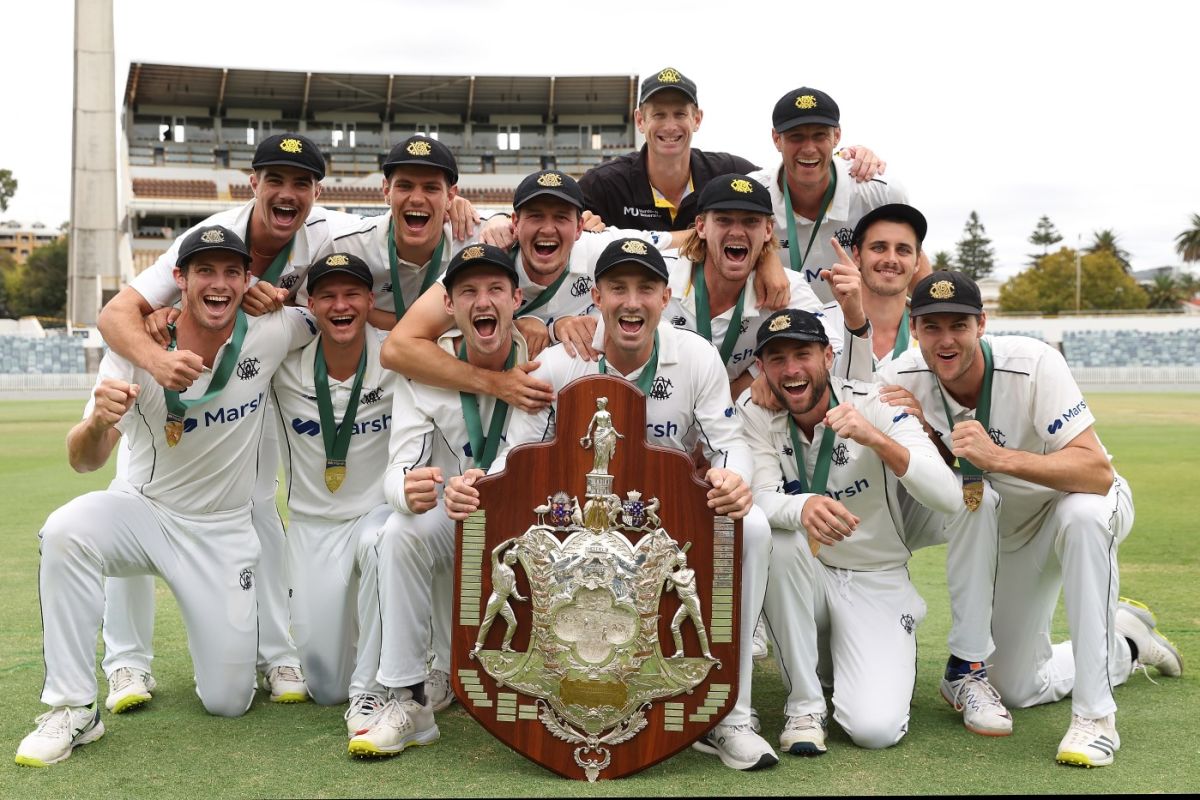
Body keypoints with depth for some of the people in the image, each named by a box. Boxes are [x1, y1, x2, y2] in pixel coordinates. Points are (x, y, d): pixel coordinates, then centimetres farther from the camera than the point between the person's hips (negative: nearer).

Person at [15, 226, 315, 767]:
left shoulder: (269, 335, -12)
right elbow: (84, 462, -23)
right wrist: (97, 423, -44)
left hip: (224, 532, 1)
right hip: (143, 512, 0)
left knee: (228, 701, -3)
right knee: (66, 532, -35)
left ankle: (225, 630, 34)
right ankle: (72, 709, -22)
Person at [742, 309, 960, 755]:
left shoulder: (875, 405, -13)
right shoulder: (754, 413, -8)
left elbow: (948, 498, -25)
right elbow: (762, 497, -22)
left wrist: (875, 438, -39)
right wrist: (803, 507, -46)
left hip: (876, 580, -1)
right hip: (802, 579, 2)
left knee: (875, 728, -21)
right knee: (782, 538, -33)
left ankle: (892, 657, 18)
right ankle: (804, 704, -16)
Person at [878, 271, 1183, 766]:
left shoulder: (1032, 363, -33)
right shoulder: (904, 380, -20)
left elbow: (1097, 471, -39)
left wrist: (999, 457, -51)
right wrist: (924, 434, -33)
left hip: (1084, 503, -5)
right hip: (1010, 528, 5)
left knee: (1081, 514, -43)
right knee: (1018, 690, 3)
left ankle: (1095, 714, -32)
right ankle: (1126, 644, 33)